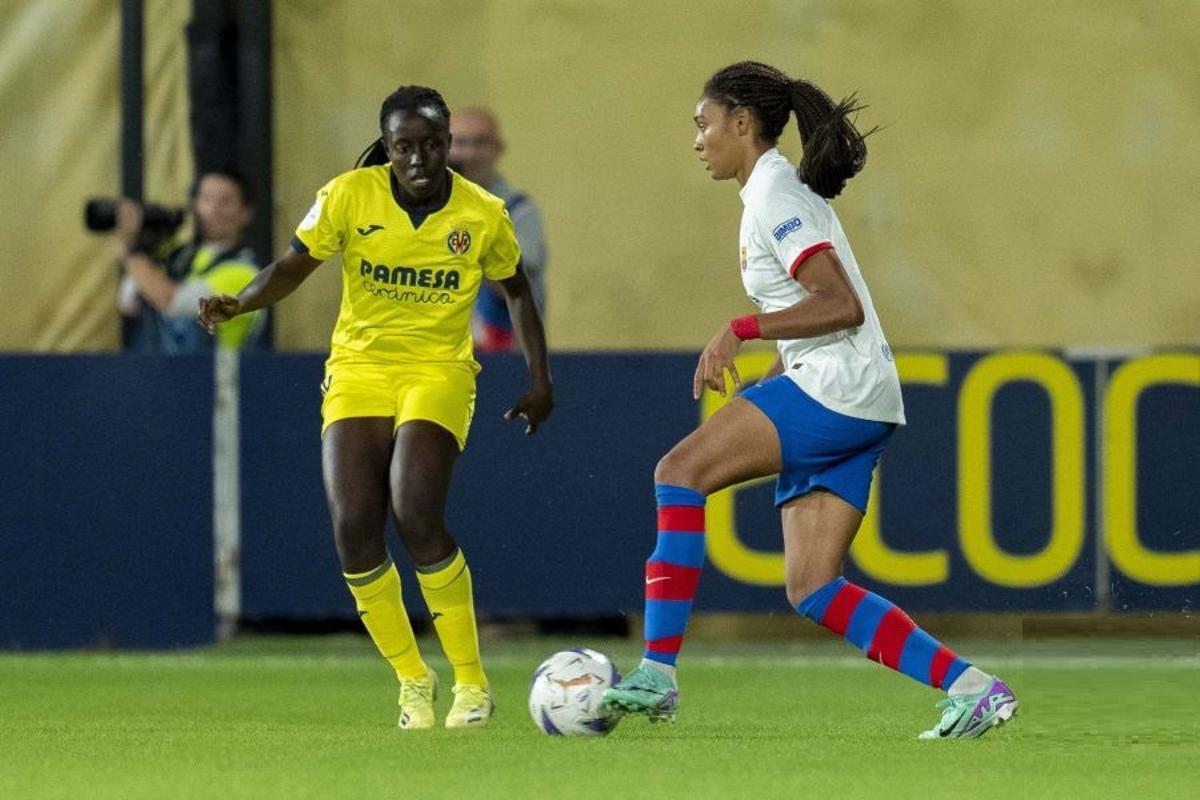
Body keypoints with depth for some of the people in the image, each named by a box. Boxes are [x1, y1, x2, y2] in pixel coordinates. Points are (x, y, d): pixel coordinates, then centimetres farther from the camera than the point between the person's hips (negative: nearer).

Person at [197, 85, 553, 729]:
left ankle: (472, 682, -9)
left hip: (439, 374, -2)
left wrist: (540, 380, 10)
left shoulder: (482, 214, -5)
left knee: (416, 516, -23)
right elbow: (294, 266, -3)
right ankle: (412, 680, 7)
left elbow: (516, 291, 11)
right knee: (353, 526, -13)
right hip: (357, 373, 2)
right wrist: (238, 305, -22)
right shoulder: (348, 197, -6)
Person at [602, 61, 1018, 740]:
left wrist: (741, 330, -20)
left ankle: (658, 672, -21)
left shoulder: (774, 195, -9)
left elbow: (843, 307, -19)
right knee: (813, 589, 2)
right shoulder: (786, 189, 21)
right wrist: (764, 382, 20)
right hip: (860, 406, 10)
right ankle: (973, 688, -1)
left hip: (838, 386, -10)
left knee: (681, 471, -15)